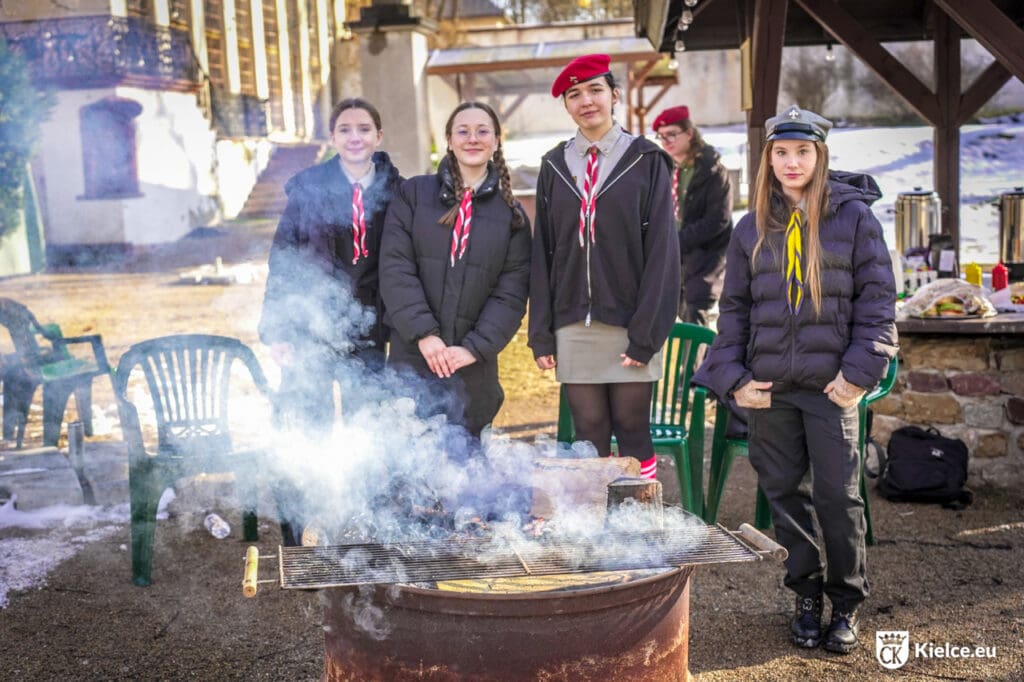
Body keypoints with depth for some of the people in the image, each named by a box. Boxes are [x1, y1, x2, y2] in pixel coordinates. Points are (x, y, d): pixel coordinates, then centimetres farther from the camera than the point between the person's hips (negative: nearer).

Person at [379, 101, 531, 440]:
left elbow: (512, 291, 2)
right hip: (411, 356, -1)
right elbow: (395, 268, -3)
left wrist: (475, 347, -9)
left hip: (473, 367, 1)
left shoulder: (511, 213, 9)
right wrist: (424, 333, -13)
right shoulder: (414, 193, 6)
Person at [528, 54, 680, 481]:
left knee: (633, 434, 2)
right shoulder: (555, 166, 10)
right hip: (574, 329, 3)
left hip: (629, 328, -2)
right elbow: (542, 252, 9)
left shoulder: (645, 161, 1)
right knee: (589, 437, 5)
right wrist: (541, 333, 3)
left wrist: (646, 333, -10)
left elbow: (661, 252, -4)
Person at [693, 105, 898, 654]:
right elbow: (734, 306, 12)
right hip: (768, 386, 3)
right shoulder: (752, 228, 9)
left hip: (831, 383, -3)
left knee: (838, 495, 1)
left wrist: (860, 370, -10)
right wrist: (733, 376, 2)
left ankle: (846, 604, 18)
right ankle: (806, 595, 24)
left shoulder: (854, 217, 1)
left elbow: (877, 298, -1)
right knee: (783, 491, 9)